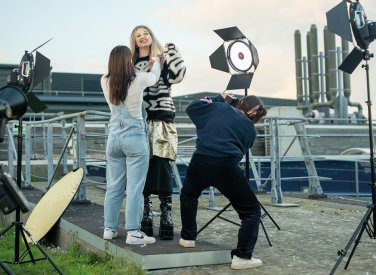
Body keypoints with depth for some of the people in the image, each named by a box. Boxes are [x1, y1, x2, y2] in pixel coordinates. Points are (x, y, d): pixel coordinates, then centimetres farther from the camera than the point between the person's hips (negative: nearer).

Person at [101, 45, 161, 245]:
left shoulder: (105, 82, 0)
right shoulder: (138, 80, -9)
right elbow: (155, 75, 13)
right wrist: (156, 61, 35)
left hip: (114, 137, 5)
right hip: (135, 137, -5)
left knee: (113, 186, 12)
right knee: (135, 187, -2)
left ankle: (109, 228, 19)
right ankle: (133, 232, 1)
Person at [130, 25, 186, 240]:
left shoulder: (163, 59, 9)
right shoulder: (131, 65, 17)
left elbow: (177, 75, -8)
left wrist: (171, 50, -4)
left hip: (161, 122, -3)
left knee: (162, 169, -9)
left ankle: (167, 217, -5)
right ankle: (146, 217, 13)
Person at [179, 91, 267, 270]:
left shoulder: (219, 107, 19)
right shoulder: (250, 129, 18)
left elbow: (191, 108, 29)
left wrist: (218, 99, 38)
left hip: (200, 161, 3)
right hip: (226, 166, -2)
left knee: (188, 196, 34)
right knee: (252, 211, 10)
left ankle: (188, 237, 37)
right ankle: (242, 257, 1)